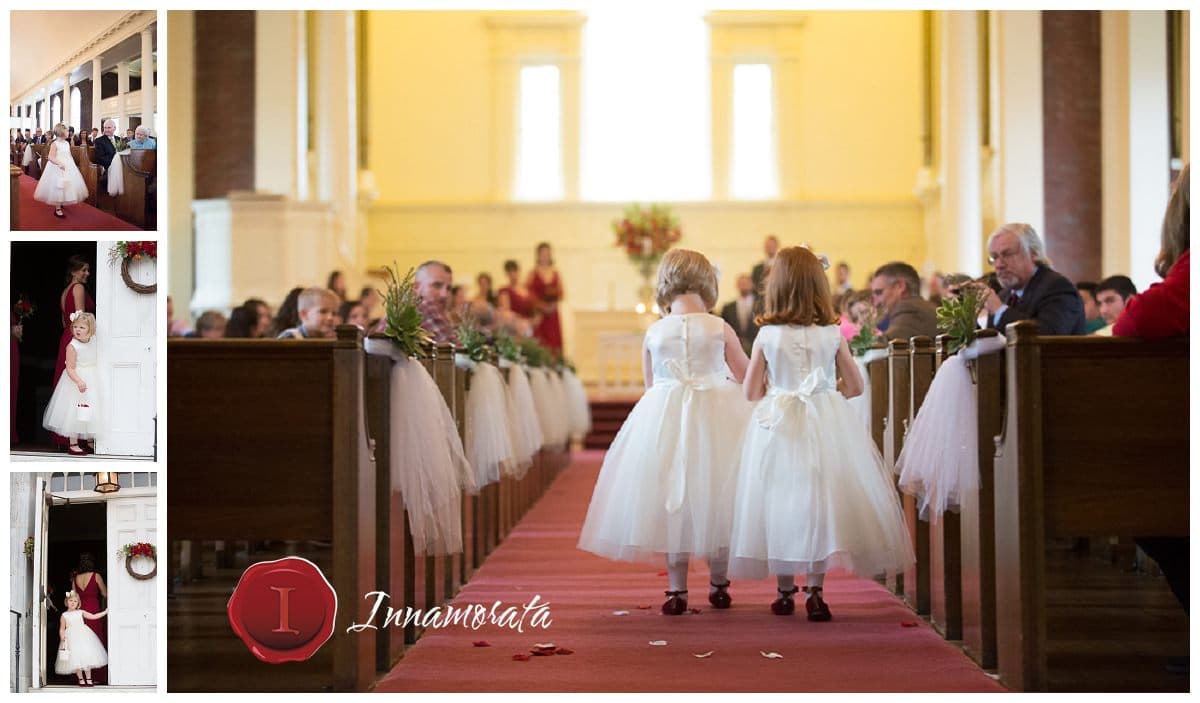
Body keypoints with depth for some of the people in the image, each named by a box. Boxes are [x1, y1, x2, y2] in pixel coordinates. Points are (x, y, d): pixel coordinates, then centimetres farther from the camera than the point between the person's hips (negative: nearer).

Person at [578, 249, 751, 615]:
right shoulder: (720, 329, -5)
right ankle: (718, 584, 21)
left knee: (671, 501, 7)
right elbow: (746, 376, 5)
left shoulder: (653, 333, -1)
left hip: (663, 419, 1)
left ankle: (677, 590, 7)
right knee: (713, 498, 12)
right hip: (715, 419, 0)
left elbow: (649, 384, 9)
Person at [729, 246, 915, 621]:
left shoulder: (767, 335, -6)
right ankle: (815, 590, 2)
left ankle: (785, 591, 15)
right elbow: (855, 385, 1)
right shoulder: (833, 334, -4)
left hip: (777, 426, 0)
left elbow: (751, 391, -2)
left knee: (782, 502, 9)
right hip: (827, 426, 0)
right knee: (822, 500, 5)